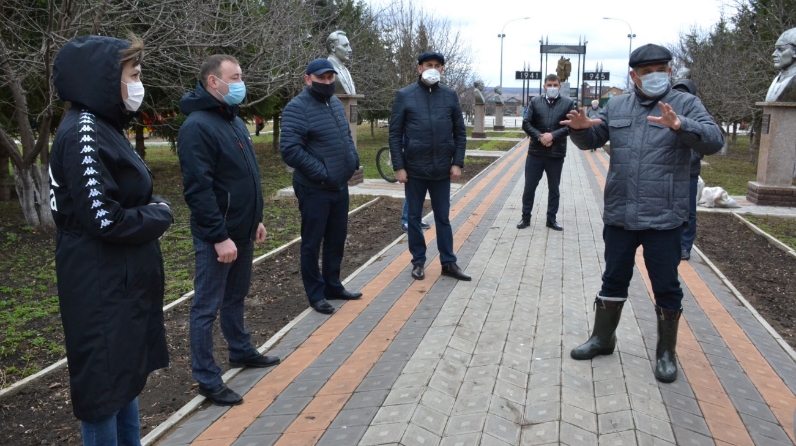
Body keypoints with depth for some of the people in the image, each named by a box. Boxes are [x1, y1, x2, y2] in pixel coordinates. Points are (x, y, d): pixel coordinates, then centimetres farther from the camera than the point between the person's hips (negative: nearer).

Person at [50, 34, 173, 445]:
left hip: (123, 282, 10)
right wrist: (161, 214, -9)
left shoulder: (104, 127, 12)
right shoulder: (83, 134, -18)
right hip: (100, 288, -10)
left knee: (127, 373, 20)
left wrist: (153, 211, -4)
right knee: (104, 383, 4)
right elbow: (105, 221, -24)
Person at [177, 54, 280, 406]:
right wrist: (219, 237, -23)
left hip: (242, 231, 9)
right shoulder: (197, 127, -17)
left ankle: (241, 351, 38)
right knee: (207, 307, 2)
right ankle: (207, 380, 12)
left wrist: (256, 219, 17)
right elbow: (198, 189, -23)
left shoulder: (234, 120, 13)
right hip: (218, 236, -9)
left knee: (235, 297, 22)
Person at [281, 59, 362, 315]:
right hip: (314, 188, -8)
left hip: (340, 186, 8)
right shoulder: (297, 108, -14)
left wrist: (353, 162, 6)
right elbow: (290, 150, -23)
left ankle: (333, 286, 31)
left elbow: (347, 137, 23)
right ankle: (316, 294, 16)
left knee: (337, 239, 16)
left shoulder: (335, 103, 12)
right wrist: (322, 173, -21)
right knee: (312, 243, 4)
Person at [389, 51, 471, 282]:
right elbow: (395, 134, -3)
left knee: (443, 217, 10)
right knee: (414, 217, 8)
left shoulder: (450, 96, 4)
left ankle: (448, 263, 19)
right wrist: (398, 166, -9)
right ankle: (418, 262, 22)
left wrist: (457, 162, -2)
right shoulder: (404, 95, -2)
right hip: (414, 168, -1)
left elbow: (460, 132, 7)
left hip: (442, 169, 2)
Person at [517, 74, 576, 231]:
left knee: (554, 189, 10)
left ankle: (551, 219, 21)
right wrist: (540, 137, -14)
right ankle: (526, 217, 18)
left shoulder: (568, 103, 1)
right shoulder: (535, 102, 4)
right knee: (529, 187, 6)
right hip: (535, 152, 0)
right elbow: (526, 123, -1)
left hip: (556, 154, 0)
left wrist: (553, 135, -18)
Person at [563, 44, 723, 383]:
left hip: (664, 217, -3)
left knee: (666, 286, 8)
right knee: (614, 279, 15)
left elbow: (713, 141, -14)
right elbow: (592, 140, 11)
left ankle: (666, 352, 25)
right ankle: (602, 338, 32)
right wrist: (579, 128, -13)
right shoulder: (616, 106, 8)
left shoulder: (686, 104, -2)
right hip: (619, 215, 3)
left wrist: (680, 126, -34)